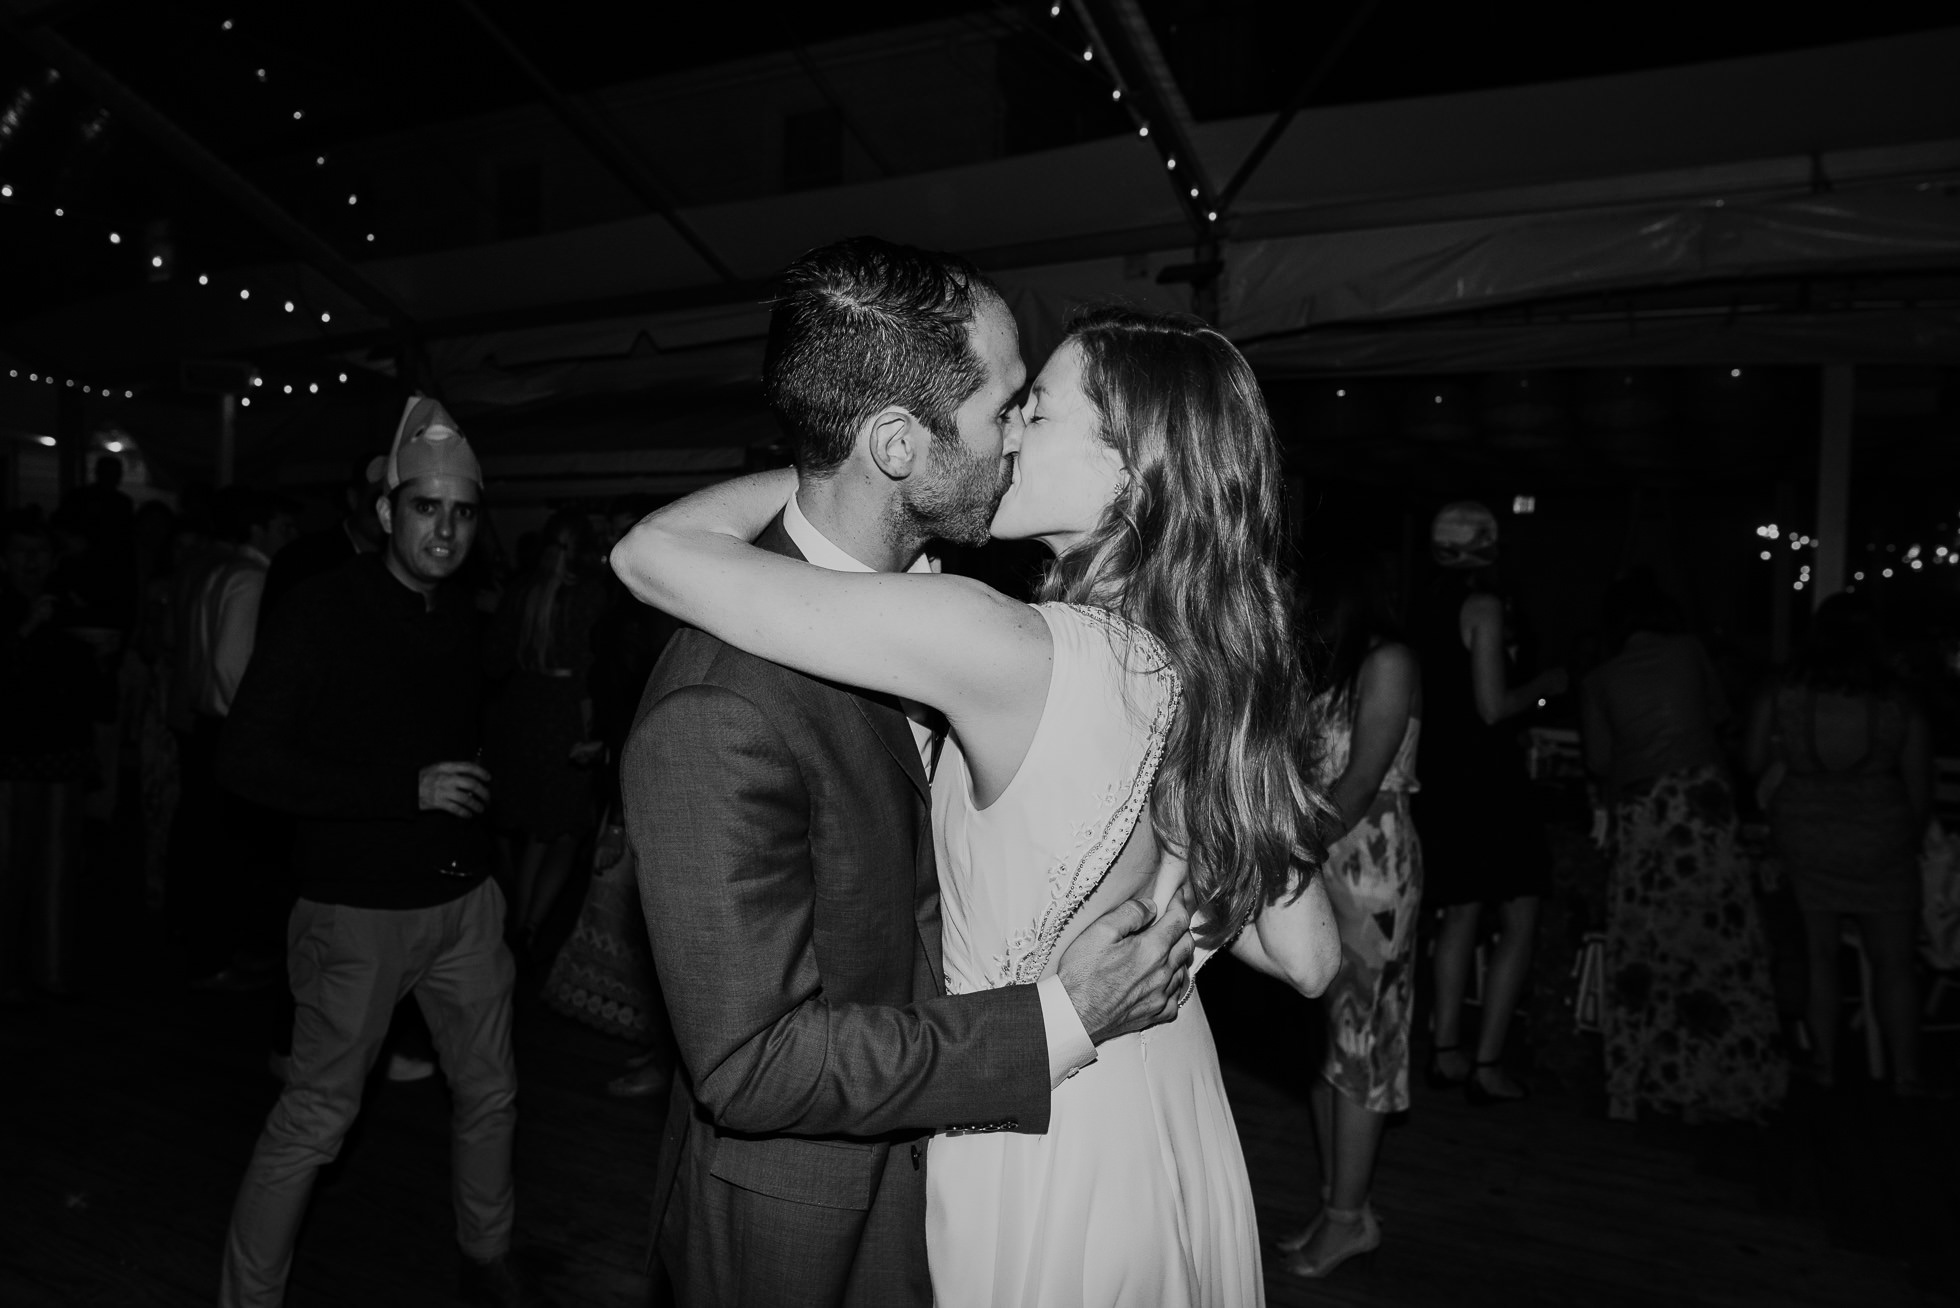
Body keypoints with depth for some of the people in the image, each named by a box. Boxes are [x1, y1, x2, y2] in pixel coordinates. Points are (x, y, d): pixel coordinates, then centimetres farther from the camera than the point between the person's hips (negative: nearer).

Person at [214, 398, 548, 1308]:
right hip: (359, 908, -6)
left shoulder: (461, 620, 8)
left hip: (464, 897, 6)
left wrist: (477, 813, 8)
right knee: (316, 1117, 3)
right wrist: (408, 790, -22)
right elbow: (247, 762, -17)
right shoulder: (323, 612, -12)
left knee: (489, 1092, 16)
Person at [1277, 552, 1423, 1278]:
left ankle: (1350, 1215, 11)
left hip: (1369, 866, -7)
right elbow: (1309, 771, 9)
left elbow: (1362, 781, -13)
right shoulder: (1328, 666, 15)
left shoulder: (1387, 661, -7)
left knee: (1358, 1035, 0)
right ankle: (1340, 1203, 20)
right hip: (1320, 867, 7)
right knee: (1325, 1034, 9)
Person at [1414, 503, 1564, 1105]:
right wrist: (1545, 685, 1)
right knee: (1518, 921, 3)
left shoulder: (1427, 606, 7)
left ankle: (1446, 1053, 19)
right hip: (1487, 778, -7)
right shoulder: (1484, 606, -13)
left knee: (1460, 916, 15)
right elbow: (1493, 707, -16)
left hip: (1439, 777, 7)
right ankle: (1487, 1064, 3)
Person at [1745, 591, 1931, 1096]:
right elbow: (1920, 793, -1)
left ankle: (1823, 1064, 21)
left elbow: (1753, 764, -1)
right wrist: (1908, 840, 16)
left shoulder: (1779, 696, -7)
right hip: (1880, 849, -1)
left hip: (1801, 843, 1)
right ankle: (1905, 1073, 19)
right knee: (1893, 964, 12)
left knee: (1818, 955, 14)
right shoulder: (1901, 708, -8)